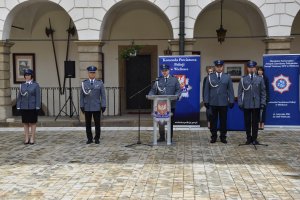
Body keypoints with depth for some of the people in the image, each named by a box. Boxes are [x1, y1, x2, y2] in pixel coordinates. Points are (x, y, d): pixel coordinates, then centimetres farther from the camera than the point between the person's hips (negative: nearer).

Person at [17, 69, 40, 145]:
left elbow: (38, 96, -4)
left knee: (33, 123, 3)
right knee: (25, 123, 6)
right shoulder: (22, 85, 9)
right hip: (24, 107, 3)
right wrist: (18, 107, 2)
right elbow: (19, 97, 8)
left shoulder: (36, 85, 0)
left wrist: (37, 107, -10)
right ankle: (26, 138, 13)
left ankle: (32, 138, 10)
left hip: (32, 107, -3)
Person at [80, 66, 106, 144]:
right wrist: (82, 106, -1)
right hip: (87, 108, 1)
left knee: (97, 124, 2)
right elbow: (82, 96, 5)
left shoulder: (100, 83, 2)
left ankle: (97, 139, 12)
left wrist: (103, 106, -6)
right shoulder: (84, 83, 4)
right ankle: (89, 138, 15)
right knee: (88, 124, 6)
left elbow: (103, 95, 0)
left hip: (97, 107, -1)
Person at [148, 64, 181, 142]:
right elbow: (153, 90, 5)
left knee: (170, 122, 7)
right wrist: (150, 95, -16)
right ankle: (162, 137, 14)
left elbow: (178, 90, 2)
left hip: (171, 104, -1)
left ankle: (170, 138, 17)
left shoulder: (174, 79, 6)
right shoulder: (158, 80, 8)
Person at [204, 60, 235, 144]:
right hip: (213, 103, 0)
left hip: (223, 103, 0)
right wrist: (206, 101, -1)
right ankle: (214, 136, 15)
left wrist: (231, 101, -2)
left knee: (223, 120, 5)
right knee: (213, 120, 5)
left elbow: (230, 90, 4)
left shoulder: (227, 77, 5)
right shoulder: (210, 77, 5)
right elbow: (206, 90, 4)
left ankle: (223, 137, 15)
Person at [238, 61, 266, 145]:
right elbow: (240, 92, 5)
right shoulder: (243, 79, 5)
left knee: (255, 122, 3)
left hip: (256, 104, 0)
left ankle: (254, 139, 12)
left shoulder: (260, 79, 7)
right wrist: (240, 103, -3)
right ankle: (248, 138, 14)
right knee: (247, 122, 4)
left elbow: (263, 92, 6)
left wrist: (263, 102, -3)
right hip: (246, 104, 0)